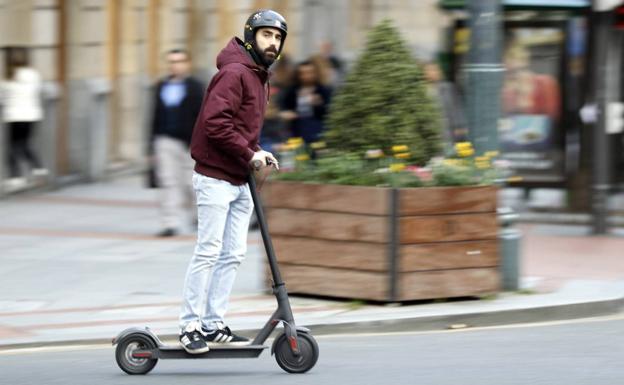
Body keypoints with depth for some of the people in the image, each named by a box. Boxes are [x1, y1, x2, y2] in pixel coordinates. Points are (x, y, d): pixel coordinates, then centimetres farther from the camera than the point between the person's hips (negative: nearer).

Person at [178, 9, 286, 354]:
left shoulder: (258, 77, 18)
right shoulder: (234, 73, -14)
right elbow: (216, 122, -23)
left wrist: (258, 155, 6)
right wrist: (250, 154, -18)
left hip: (240, 181, 10)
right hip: (216, 178, -10)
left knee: (234, 254, 7)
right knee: (208, 251, -9)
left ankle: (214, 324, 12)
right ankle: (191, 326, -5)